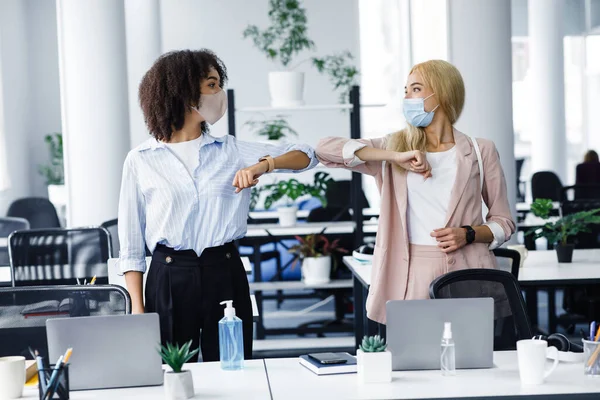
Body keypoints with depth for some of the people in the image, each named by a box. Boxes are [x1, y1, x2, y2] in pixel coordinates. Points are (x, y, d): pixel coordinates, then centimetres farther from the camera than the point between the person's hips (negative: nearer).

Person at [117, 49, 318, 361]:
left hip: (225, 274, 2)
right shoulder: (141, 160, 3)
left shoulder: (231, 151, 9)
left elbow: (305, 156, 6)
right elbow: (131, 245, 3)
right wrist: (138, 309, -4)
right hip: (169, 277, -2)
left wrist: (263, 165, -13)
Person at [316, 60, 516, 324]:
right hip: (410, 276, 0)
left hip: (466, 274, 0)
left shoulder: (480, 151, 7)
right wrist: (396, 156, -13)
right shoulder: (394, 146, 9)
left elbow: (504, 222, 12)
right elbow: (325, 149, -5)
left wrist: (468, 234, -9)